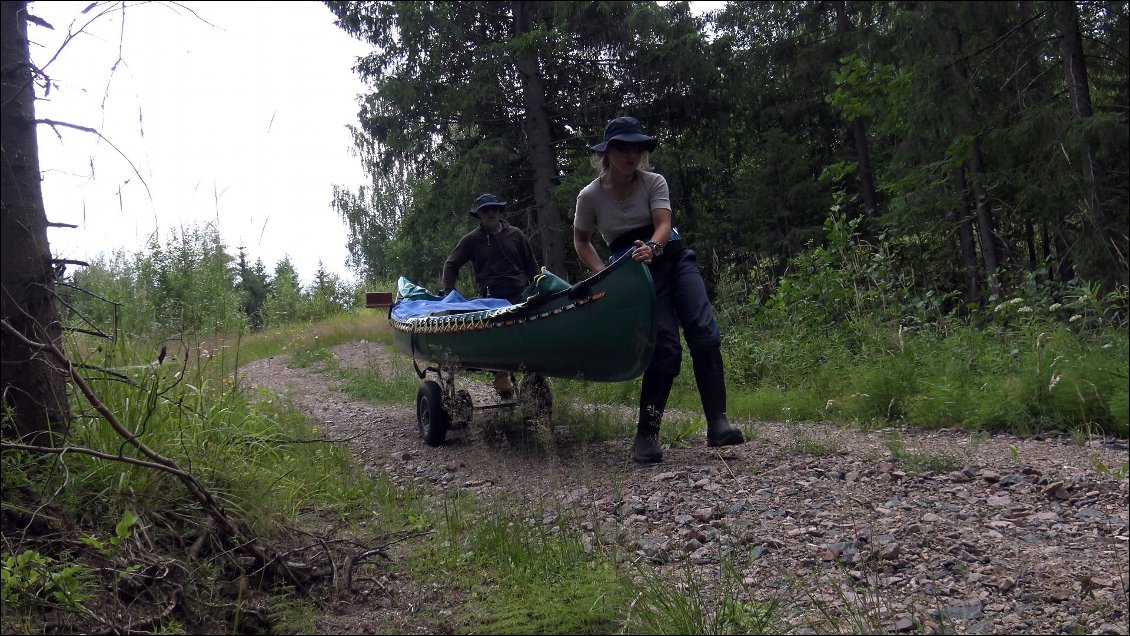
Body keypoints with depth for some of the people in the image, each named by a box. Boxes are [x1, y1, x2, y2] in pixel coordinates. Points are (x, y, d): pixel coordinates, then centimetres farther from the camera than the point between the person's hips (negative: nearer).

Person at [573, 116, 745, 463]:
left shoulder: (653, 182, -1)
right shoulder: (590, 196, -3)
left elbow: (663, 224, -14)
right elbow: (581, 240, 11)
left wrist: (651, 247, -37)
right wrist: (603, 273, -5)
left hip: (674, 258, 2)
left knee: (705, 334, -17)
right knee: (666, 349, -14)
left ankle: (717, 423, -17)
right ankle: (645, 435, -2)